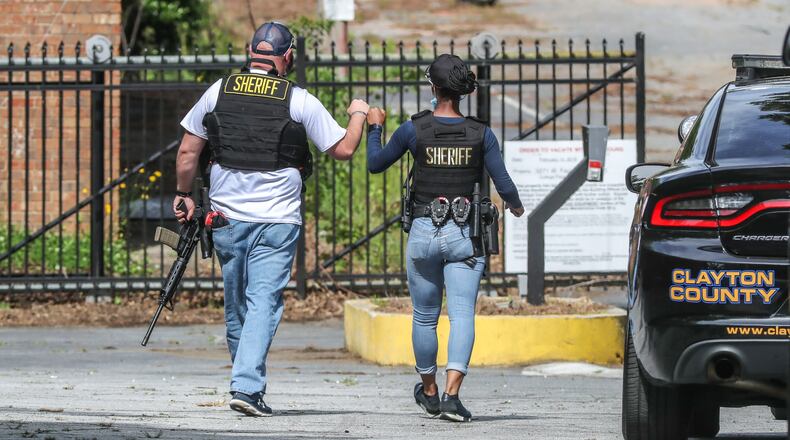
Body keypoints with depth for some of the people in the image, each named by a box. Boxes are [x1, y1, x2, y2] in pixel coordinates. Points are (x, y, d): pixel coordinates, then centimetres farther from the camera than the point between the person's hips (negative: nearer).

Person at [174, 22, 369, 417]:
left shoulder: (219, 92, 3)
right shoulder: (299, 101, -5)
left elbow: (188, 152, 6)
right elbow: (344, 149, 2)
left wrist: (184, 194, 20)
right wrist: (358, 115, 21)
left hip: (227, 217, 3)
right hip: (276, 219, -3)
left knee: (236, 304, 15)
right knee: (263, 302, -5)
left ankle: (245, 381, 26)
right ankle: (247, 386, -18)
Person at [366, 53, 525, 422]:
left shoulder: (414, 130, -5)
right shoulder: (481, 134, -3)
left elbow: (375, 164, 9)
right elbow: (504, 185, -2)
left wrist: (374, 126, 26)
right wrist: (516, 206, 21)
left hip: (424, 232, 0)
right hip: (464, 235, 0)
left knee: (424, 316, 16)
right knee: (462, 315, -4)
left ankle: (429, 392, 31)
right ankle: (452, 396, -21)